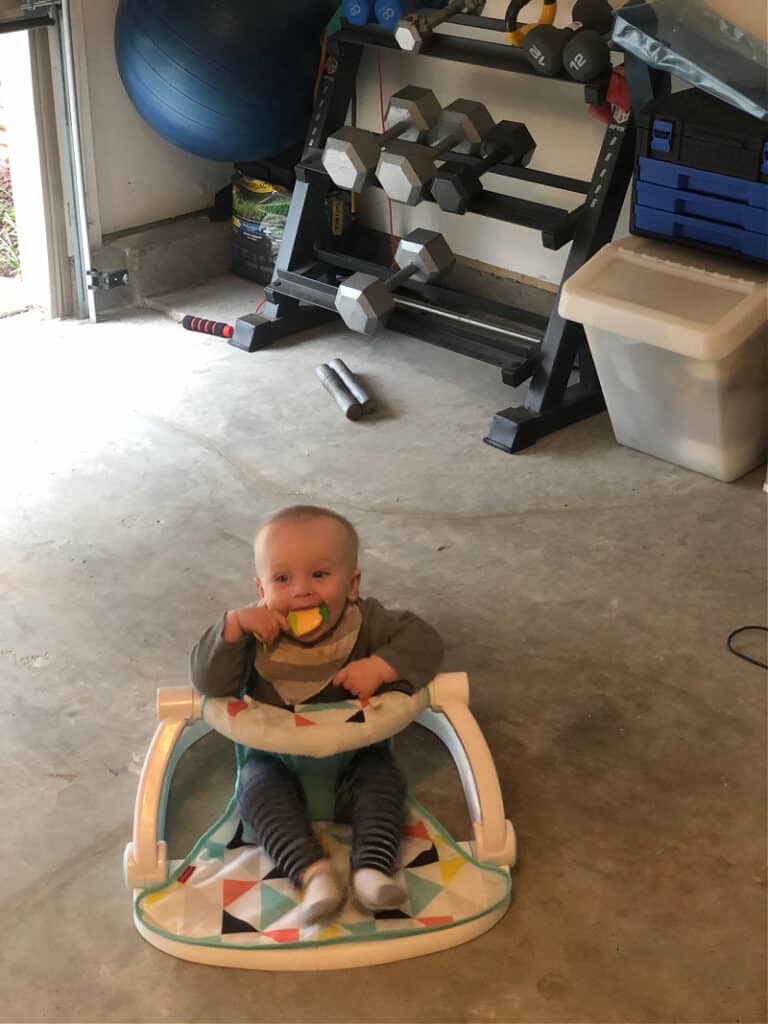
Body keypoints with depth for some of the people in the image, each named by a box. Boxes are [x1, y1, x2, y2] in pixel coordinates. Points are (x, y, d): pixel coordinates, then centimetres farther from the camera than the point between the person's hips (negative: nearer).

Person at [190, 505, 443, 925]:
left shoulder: (365, 621, -14)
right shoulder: (257, 632, -14)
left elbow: (425, 641, -17)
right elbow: (210, 682, -22)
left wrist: (381, 666, -34)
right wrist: (232, 625, -36)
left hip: (354, 752, 0)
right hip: (276, 756, 0)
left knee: (382, 778, -24)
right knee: (258, 787, -26)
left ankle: (373, 869, -28)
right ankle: (313, 872, -36)